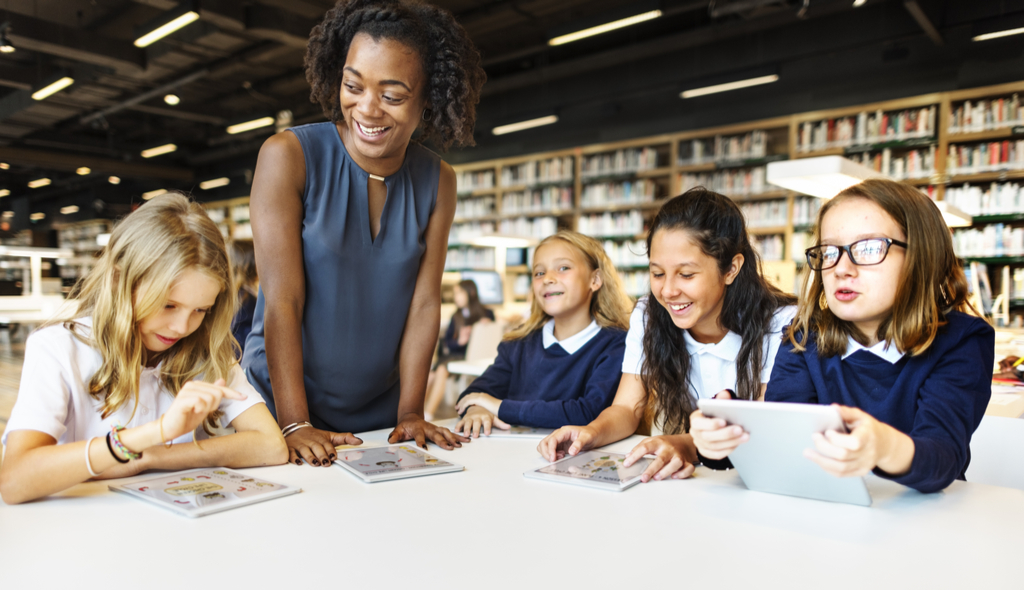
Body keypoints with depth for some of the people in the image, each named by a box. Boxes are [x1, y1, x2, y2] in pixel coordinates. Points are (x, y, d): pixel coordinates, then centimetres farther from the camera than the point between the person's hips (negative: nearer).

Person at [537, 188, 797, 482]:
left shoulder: (781, 326, -15)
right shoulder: (647, 316, -3)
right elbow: (627, 408, -2)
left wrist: (692, 446, -39)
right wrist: (592, 432, -25)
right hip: (668, 480, 3)